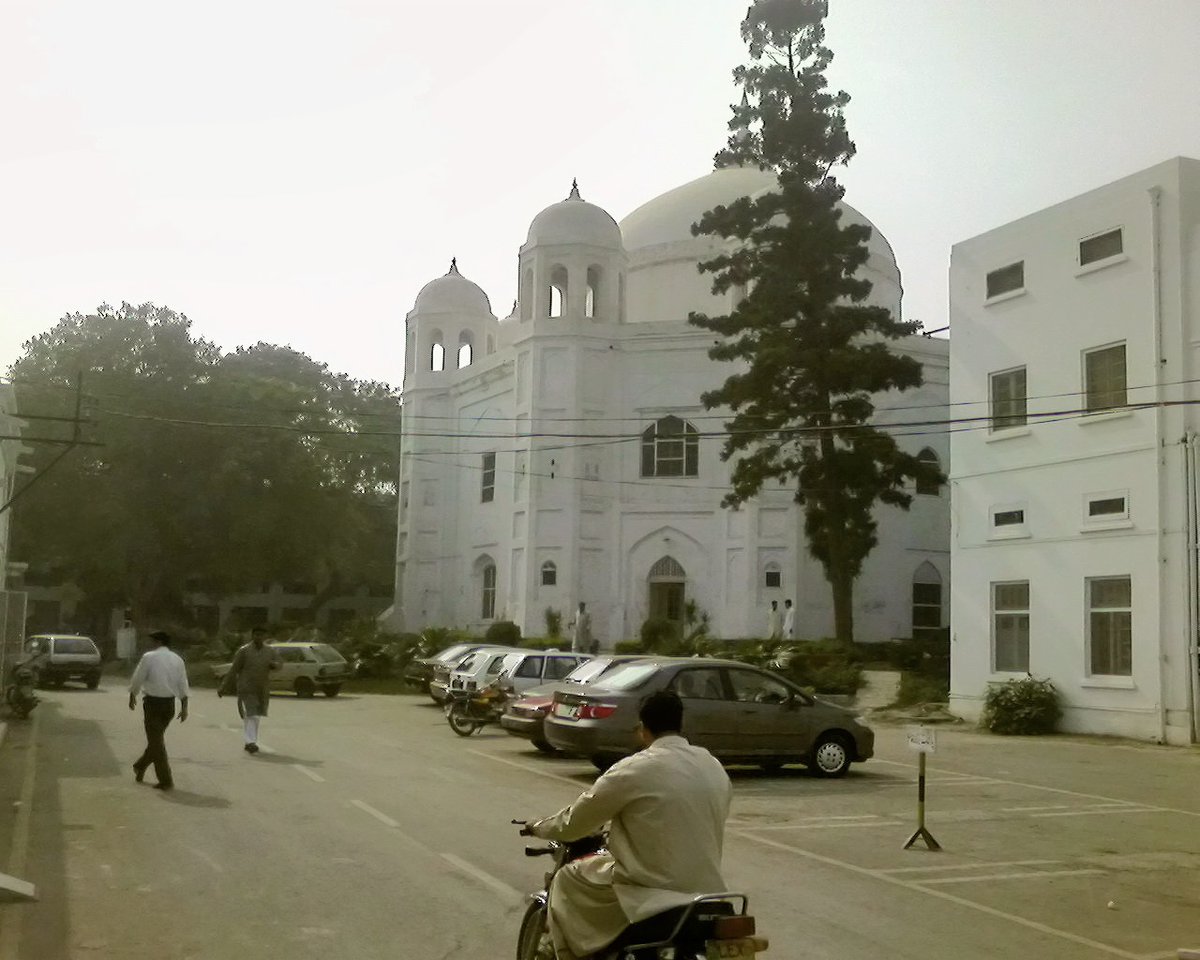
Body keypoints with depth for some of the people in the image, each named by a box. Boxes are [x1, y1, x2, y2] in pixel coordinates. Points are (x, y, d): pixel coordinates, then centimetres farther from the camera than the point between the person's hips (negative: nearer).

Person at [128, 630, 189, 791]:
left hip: (152, 702, -5)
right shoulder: (177, 659, 4)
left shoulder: (149, 657, -9)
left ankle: (166, 781, -2)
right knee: (157, 737, 21)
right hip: (170, 703, 5)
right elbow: (183, 685, 2)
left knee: (156, 741, 0)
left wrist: (132, 697, 13)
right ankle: (140, 767, 39)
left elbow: (137, 680, -3)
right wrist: (184, 707, 5)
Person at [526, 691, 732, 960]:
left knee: (567, 882, 13)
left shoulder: (633, 770, -12)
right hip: (706, 890, 6)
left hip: (653, 891, -6)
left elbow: (575, 822, -2)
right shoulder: (716, 768, 5)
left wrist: (539, 827, 18)